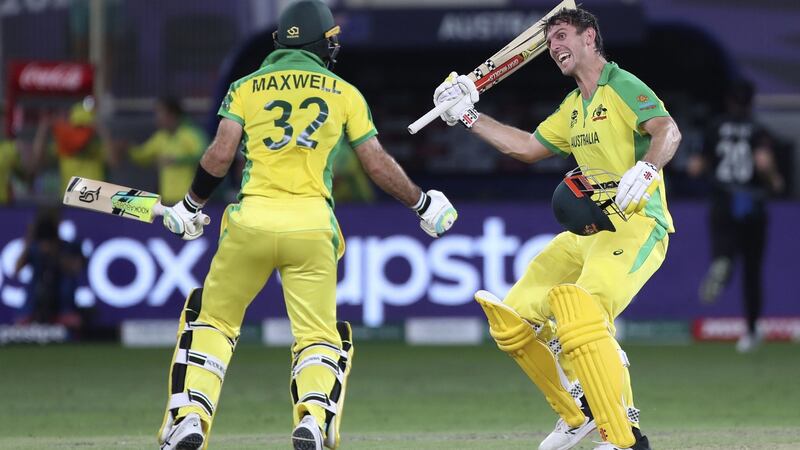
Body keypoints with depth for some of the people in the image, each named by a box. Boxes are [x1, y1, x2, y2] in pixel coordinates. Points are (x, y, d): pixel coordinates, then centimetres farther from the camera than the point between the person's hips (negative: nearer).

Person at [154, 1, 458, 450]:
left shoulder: (247, 87, 12)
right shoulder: (345, 93, 12)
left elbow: (220, 154, 1)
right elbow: (378, 164, 10)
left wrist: (190, 206, 15)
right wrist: (422, 203, 23)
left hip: (253, 219, 0)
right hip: (313, 224, 0)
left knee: (212, 318, 17)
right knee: (320, 335, 6)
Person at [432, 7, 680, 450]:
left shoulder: (623, 87, -8)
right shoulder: (573, 107, 20)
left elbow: (667, 130, -24)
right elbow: (528, 147, 31)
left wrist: (645, 168, -43)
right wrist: (469, 117, 27)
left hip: (637, 225, -10)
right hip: (589, 230, 10)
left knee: (581, 313, -32)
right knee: (513, 318, 7)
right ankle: (579, 414, 22)